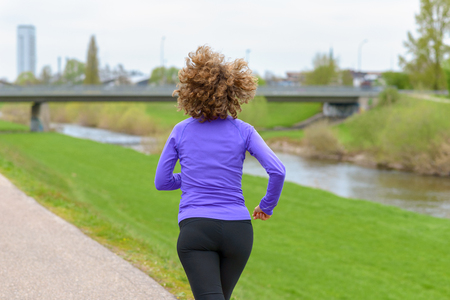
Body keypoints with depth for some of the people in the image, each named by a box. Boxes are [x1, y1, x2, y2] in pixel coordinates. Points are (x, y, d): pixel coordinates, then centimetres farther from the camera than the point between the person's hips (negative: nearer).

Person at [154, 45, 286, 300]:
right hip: (238, 229, 2)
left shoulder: (181, 131, 5)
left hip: (195, 229, -2)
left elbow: (162, 181, 12)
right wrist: (267, 206, 8)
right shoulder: (243, 131, 2)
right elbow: (277, 171, -10)